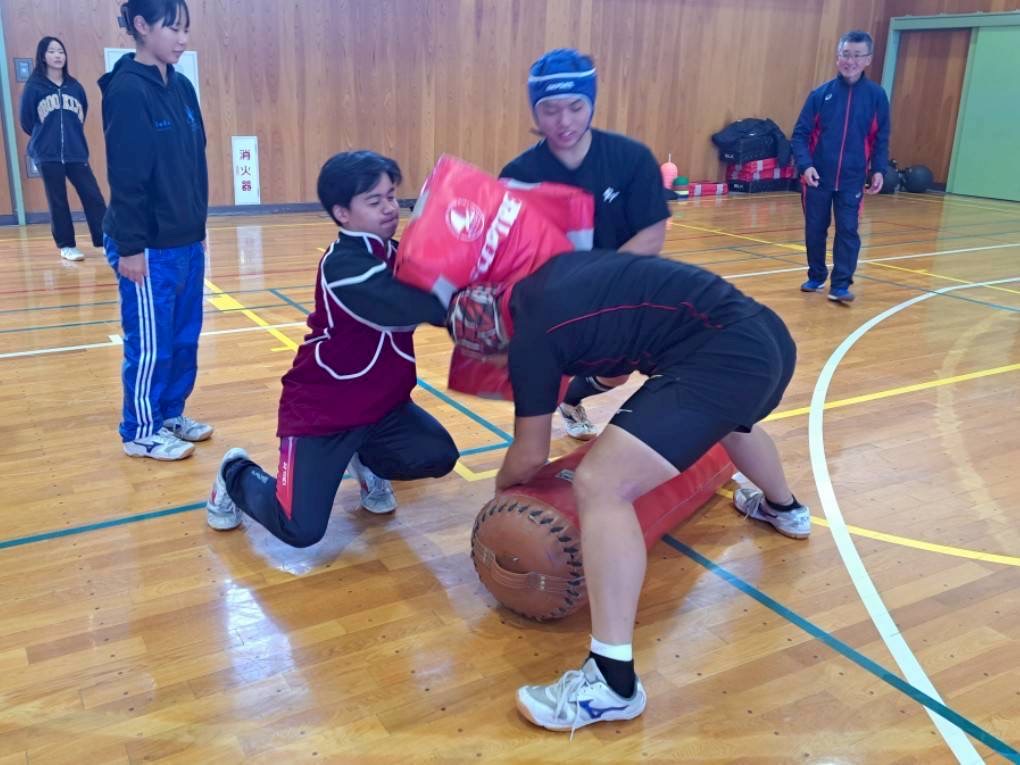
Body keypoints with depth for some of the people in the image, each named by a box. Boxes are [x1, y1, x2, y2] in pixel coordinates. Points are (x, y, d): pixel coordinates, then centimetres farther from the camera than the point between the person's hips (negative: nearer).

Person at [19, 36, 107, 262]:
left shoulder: (74, 86, 5)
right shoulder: (33, 86, -2)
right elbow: (26, 122, 3)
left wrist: (71, 136, 13)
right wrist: (46, 137, 13)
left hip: (76, 153, 2)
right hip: (48, 155, -2)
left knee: (93, 196, -4)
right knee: (58, 202, 4)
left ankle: (106, 242, -1)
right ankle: (66, 246, 13)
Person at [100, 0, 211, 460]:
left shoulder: (182, 87, 9)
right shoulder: (127, 89, -14)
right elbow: (125, 176, -16)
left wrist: (199, 228, 15)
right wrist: (129, 245, -16)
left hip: (186, 241, 8)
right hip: (149, 246, -7)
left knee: (185, 338, 14)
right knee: (150, 345, 3)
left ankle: (171, 415, 30)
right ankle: (141, 432, 19)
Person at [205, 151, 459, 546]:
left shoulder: (395, 254, 3)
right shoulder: (343, 265, -24)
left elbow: (434, 306, -2)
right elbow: (411, 310, -37)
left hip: (381, 403, 7)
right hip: (321, 409, -7)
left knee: (438, 457, -16)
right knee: (301, 531, -13)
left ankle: (366, 457, 18)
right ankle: (236, 474, 20)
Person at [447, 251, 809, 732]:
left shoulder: (530, 337, -8)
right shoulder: (546, 280, 13)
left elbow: (531, 458, 3)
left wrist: (501, 486, 24)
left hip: (726, 357, -10)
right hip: (764, 334, 10)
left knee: (600, 485, -16)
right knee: (728, 417, 43)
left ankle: (613, 682, -12)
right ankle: (783, 509, 73)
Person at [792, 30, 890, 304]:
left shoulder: (876, 96, 1)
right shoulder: (821, 94, -1)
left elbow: (881, 138, 5)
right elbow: (801, 133, -2)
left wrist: (878, 170, -5)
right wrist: (805, 165, -15)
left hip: (852, 179, -1)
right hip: (817, 177, 1)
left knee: (848, 231, -3)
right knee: (814, 230, 10)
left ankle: (841, 285, 4)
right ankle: (816, 277, 27)